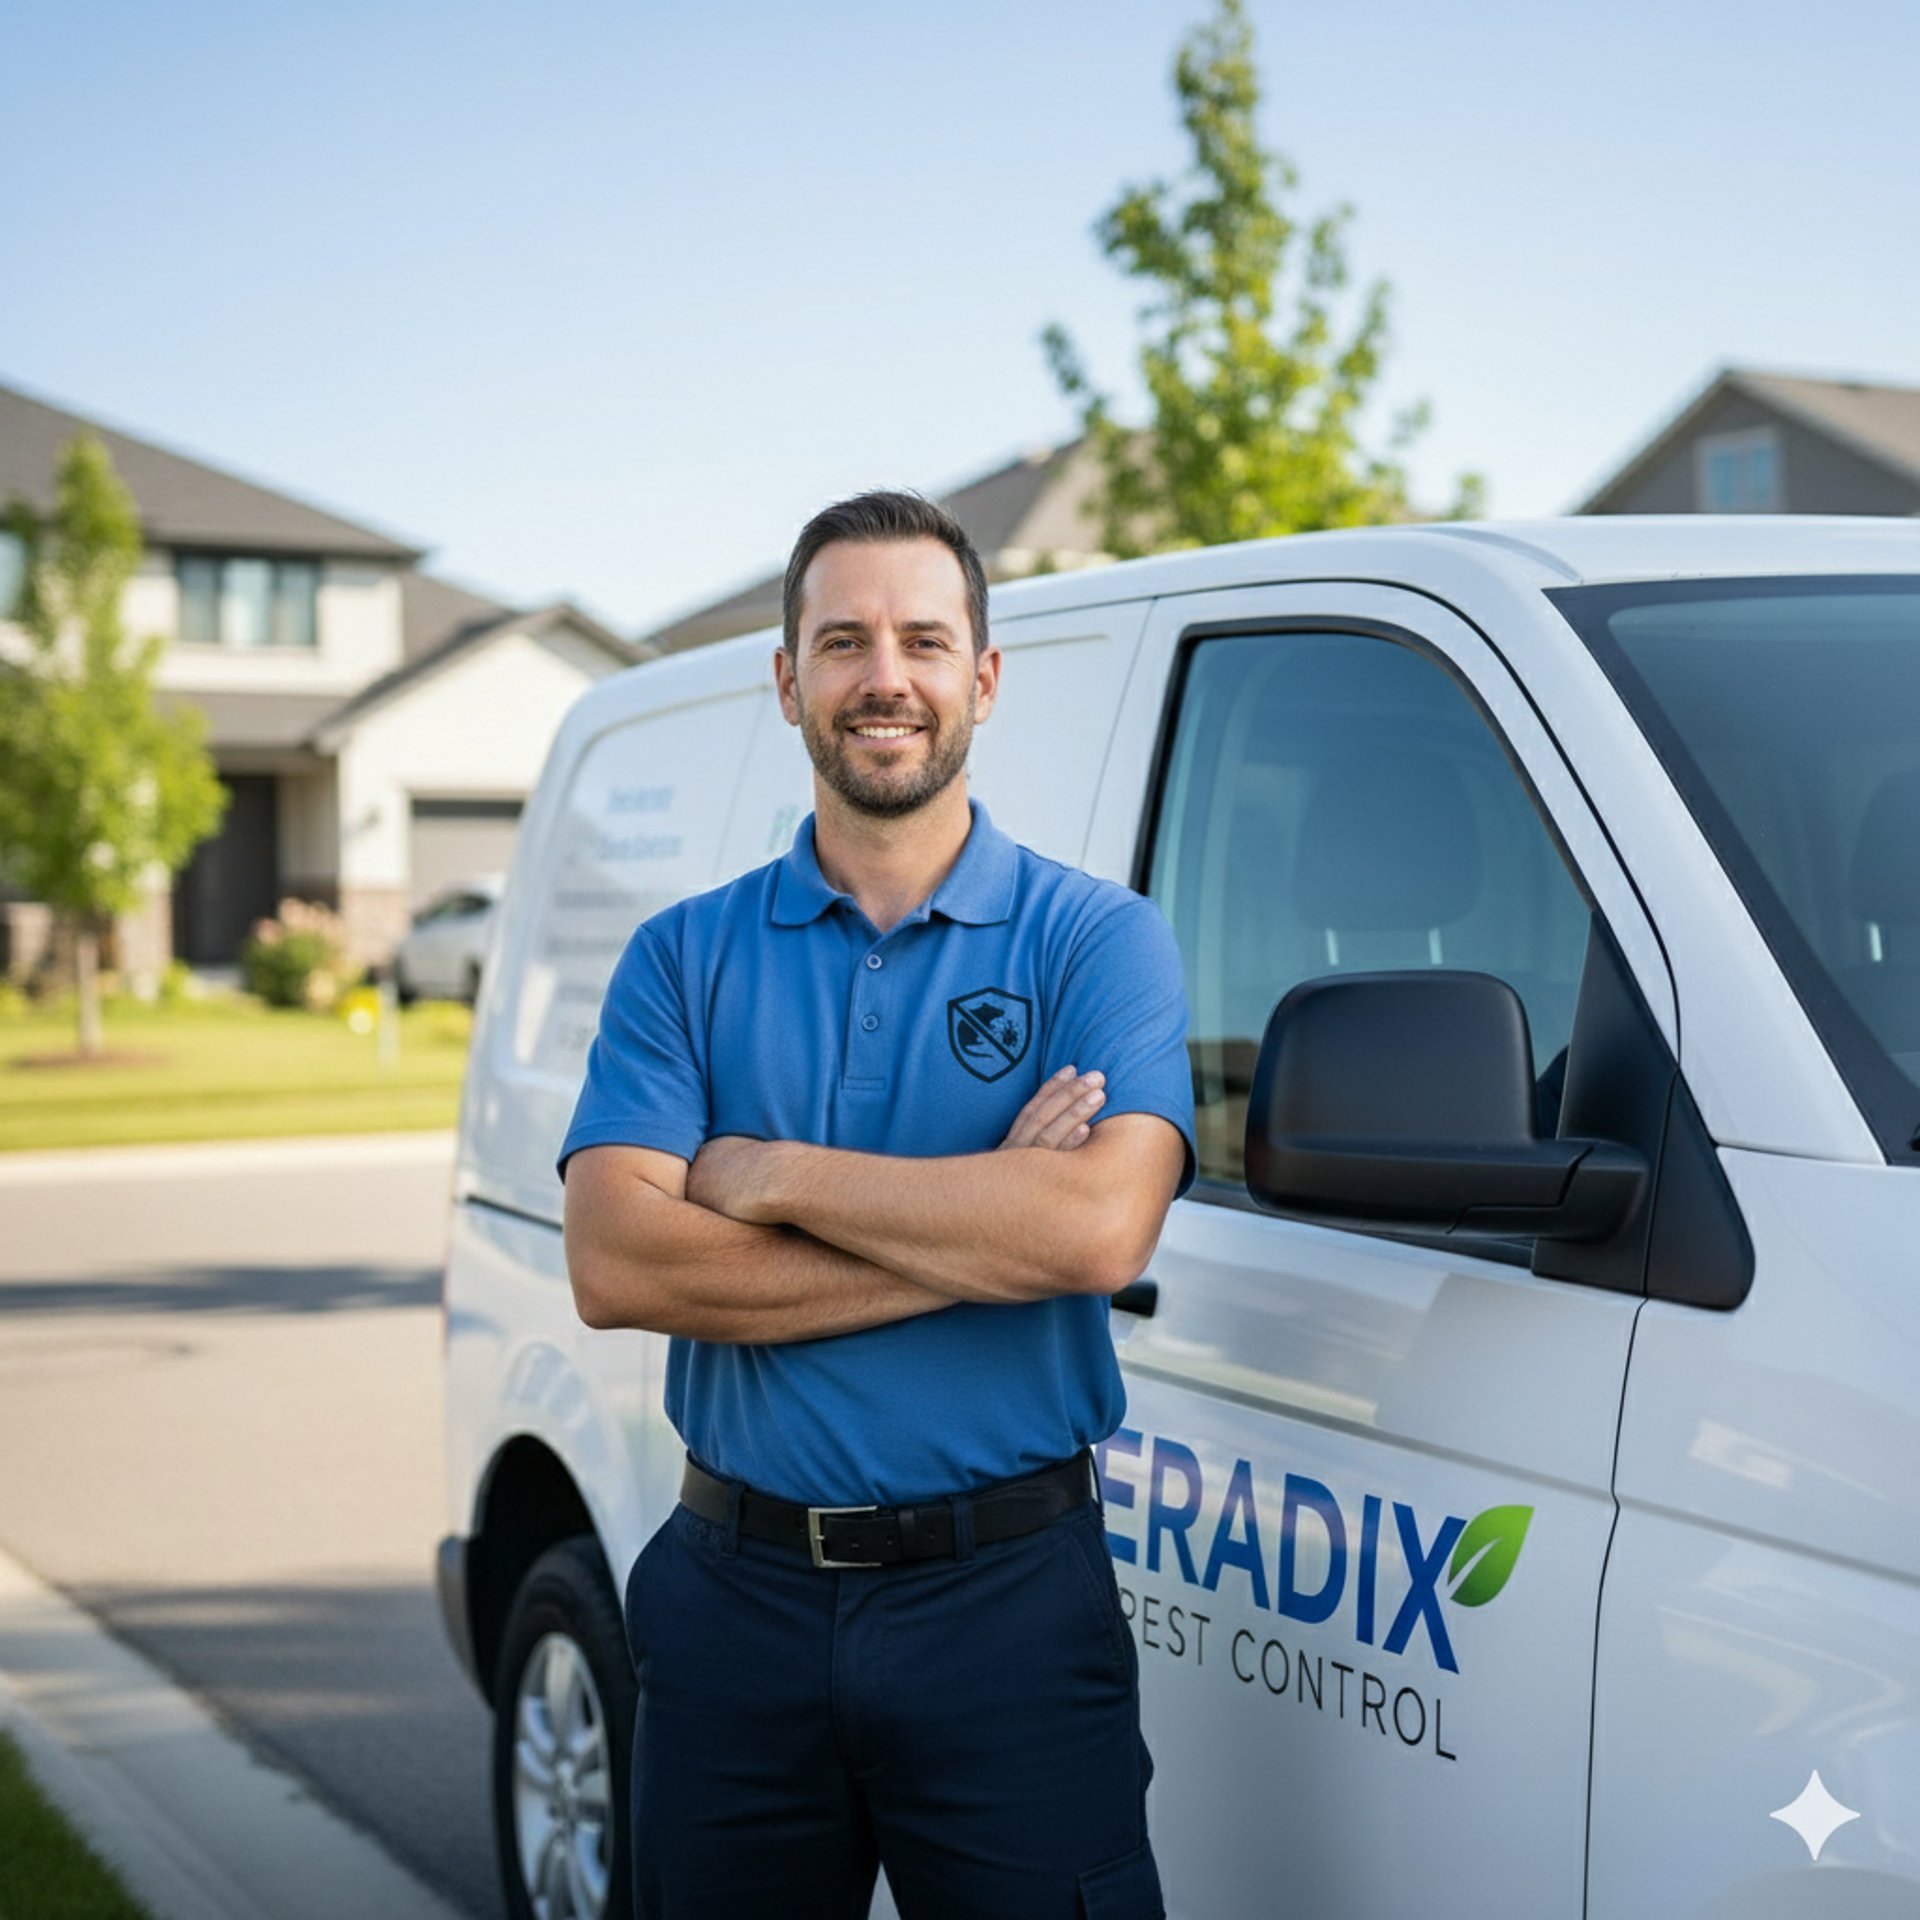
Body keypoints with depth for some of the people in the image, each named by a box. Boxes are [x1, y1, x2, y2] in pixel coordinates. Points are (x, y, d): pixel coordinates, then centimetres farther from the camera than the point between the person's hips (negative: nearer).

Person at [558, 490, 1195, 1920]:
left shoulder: (1097, 937, -1)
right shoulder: (685, 958, 5)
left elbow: (1100, 1227, -19)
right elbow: (615, 1264, -10)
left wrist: (771, 1173, -12)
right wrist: (980, 1227, -15)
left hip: (1011, 1602, -2)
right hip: (737, 1600, 3)